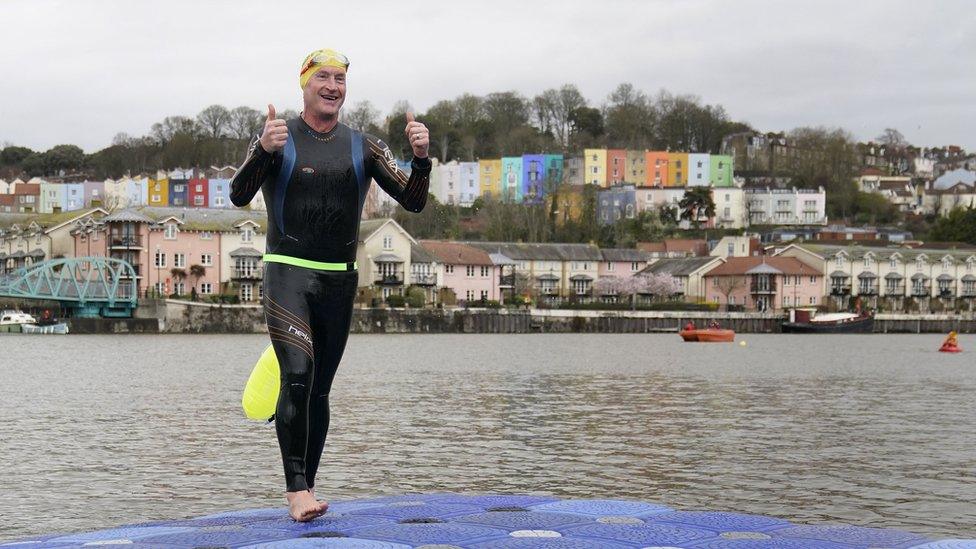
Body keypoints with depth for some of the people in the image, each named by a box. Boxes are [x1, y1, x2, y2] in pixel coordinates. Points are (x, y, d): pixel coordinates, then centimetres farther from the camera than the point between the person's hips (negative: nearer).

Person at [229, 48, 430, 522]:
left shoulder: (363, 147, 9)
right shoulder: (278, 141, 0)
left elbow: (413, 201, 2)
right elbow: (239, 196, -14)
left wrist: (421, 158, -18)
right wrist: (263, 152, -32)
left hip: (340, 280, 4)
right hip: (287, 273, -4)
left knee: (320, 389, 7)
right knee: (297, 376, -20)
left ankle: (305, 489, 17)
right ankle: (296, 488, -20)